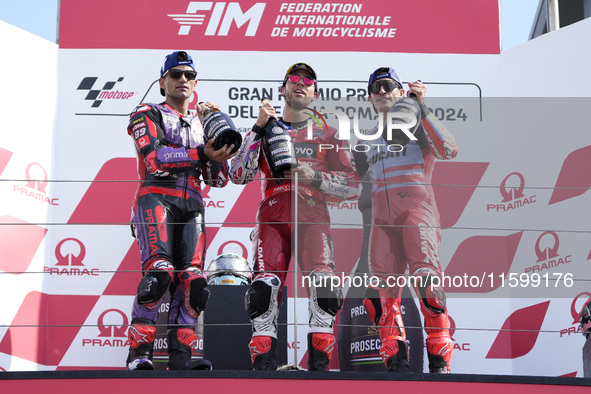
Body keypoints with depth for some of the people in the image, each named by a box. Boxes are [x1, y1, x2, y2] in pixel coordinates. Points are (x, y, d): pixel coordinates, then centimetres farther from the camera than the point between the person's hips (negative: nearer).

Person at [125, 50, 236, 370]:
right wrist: (202, 153, -20)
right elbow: (156, 159, -12)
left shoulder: (202, 123, 25)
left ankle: (180, 355, -2)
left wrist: (218, 151, 1)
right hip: (156, 198, -6)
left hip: (191, 206, 6)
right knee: (159, 273, -23)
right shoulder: (147, 114, 8)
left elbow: (219, 180, 19)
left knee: (191, 281, -6)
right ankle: (138, 354, -19)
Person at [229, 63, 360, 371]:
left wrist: (316, 177, -7)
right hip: (273, 216, 1)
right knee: (264, 288, -19)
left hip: (313, 216, 0)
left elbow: (352, 184, 10)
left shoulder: (327, 134, 17)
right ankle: (264, 366, -9)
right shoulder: (264, 131, 18)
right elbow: (239, 175, 2)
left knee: (324, 285, -24)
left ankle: (319, 365, -16)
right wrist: (259, 129, -5)